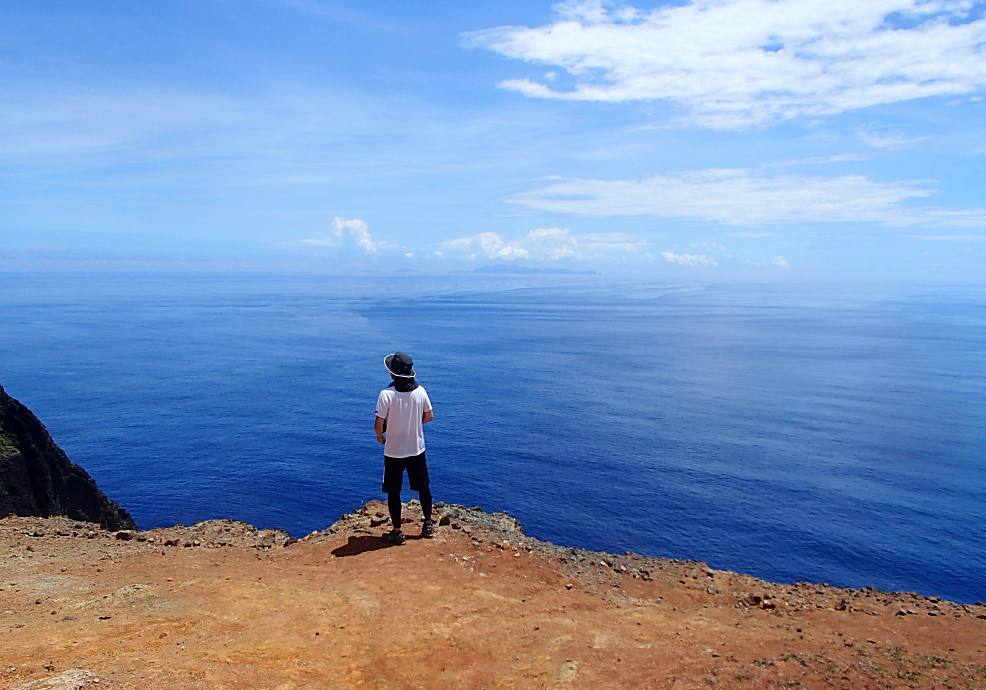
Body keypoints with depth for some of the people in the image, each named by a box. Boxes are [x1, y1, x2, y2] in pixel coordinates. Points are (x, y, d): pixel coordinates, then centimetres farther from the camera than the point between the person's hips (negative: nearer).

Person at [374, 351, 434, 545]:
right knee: (423, 487, 20)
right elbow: (429, 416, 4)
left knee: (393, 492, 11)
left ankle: (398, 532, 18)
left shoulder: (386, 394, -19)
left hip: (394, 451, -4)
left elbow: (378, 424, -19)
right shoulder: (420, 391, -7)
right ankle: (428, 525, 31)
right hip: (417, 449, 4)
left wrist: (380, 437, 1)